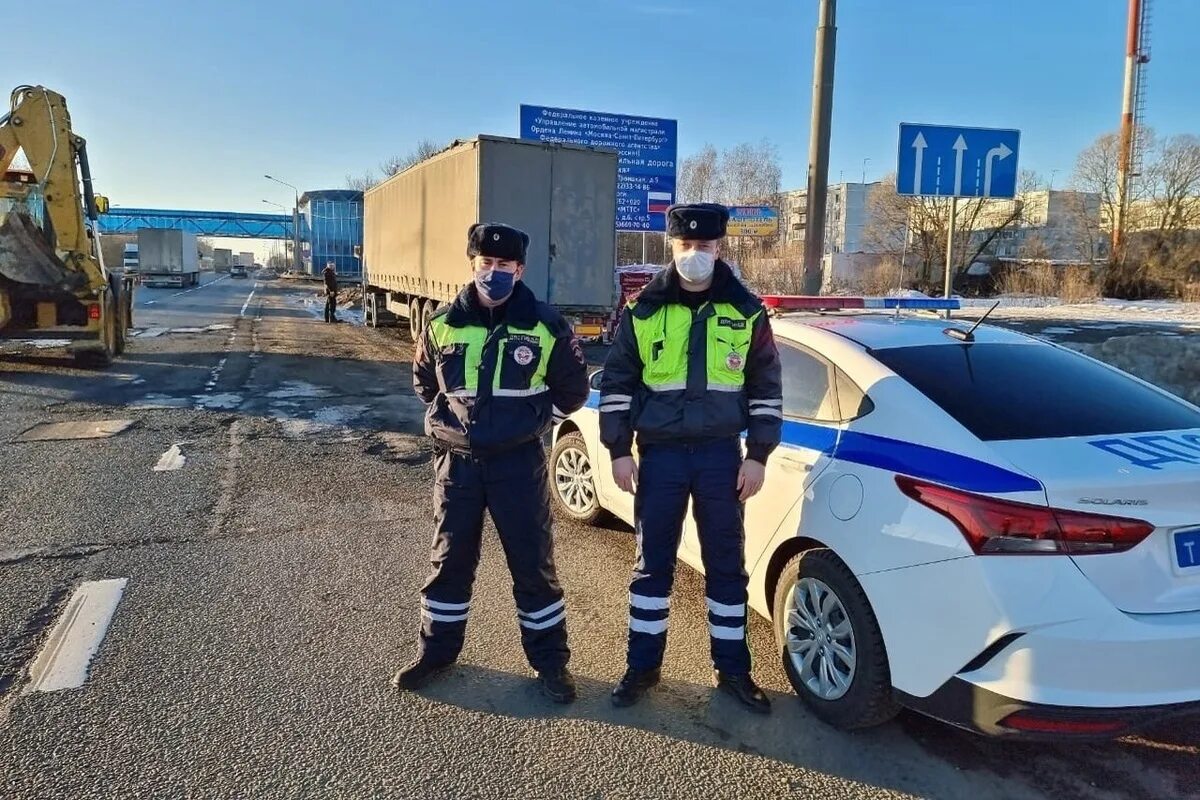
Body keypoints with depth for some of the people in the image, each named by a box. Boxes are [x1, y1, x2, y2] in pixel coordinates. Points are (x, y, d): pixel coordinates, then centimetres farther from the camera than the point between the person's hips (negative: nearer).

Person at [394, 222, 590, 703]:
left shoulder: (545, 326, -5)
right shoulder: (443, 324, 1)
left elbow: (572, 390, 6)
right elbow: (424, 381, 18)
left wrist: (530, 421, 4)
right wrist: (451, 419, 9)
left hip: (519, 462, -2)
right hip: (457, 461, 2)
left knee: (533, 563, 5)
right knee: (450, 559, 13)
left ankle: (550, 660, 20)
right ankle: (436, 651, 30)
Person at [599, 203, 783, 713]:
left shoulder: (746, 312, 1)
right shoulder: (643, 311, 0)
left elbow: (766, 388, 5)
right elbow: (617, 383, 3)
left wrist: (757, 456, 0)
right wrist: (619, 450, -2)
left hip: (721, 455, 1)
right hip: (660, 454, 0)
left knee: (726, 564, 9)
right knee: (652, 563, 8)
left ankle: (732, 669, 24)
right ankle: (643, 666, 23)